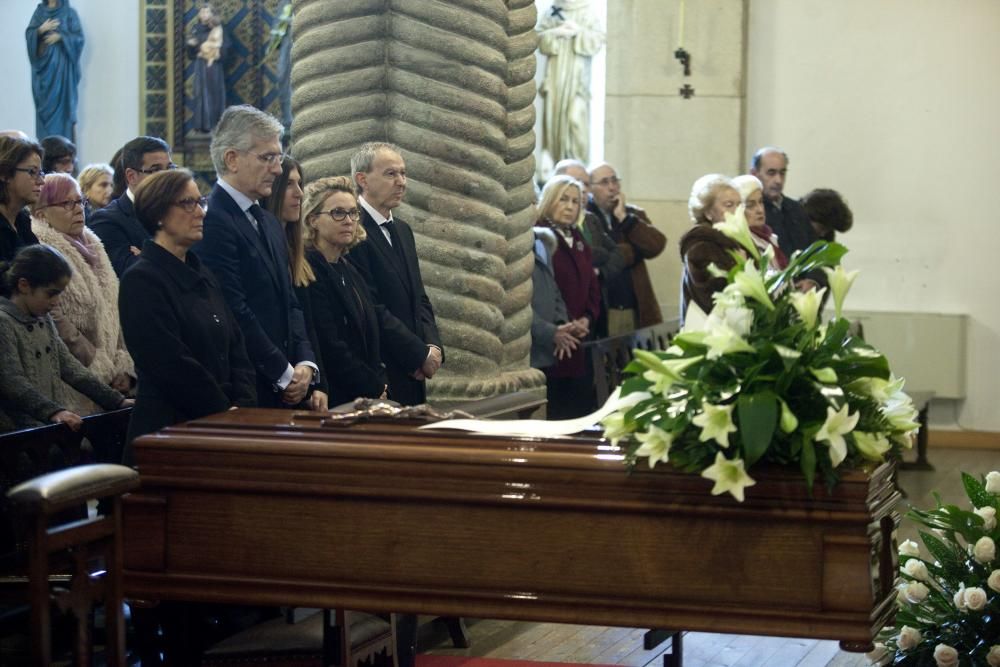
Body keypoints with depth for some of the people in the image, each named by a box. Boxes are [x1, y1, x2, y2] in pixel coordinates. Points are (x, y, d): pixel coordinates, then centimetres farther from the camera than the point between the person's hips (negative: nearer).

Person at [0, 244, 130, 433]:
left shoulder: (44, 321, 17)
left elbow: (69, 366, 16)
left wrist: (115, 401, 9)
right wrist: (53, 411, -30)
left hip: (53, 425, 8)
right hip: (18, 431, -8)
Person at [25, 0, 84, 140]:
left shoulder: (69, 13, 2)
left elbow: (79, 37, -4)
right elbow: (28, 34, 4)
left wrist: (60, 36, -17)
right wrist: (41, 29, -14)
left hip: (61, 65, -3)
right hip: (42, 62, 3)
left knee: (61, 100, -7)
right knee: (44, 103, 1)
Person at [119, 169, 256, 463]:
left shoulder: (203, 275, 16)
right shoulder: (142, 281, -9)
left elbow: (235, 346, 13)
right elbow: (173, 365, -15)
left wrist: (244, 406, -3)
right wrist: (227, 414, -12)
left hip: (219, 428, 7)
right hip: (167, 429, -7)